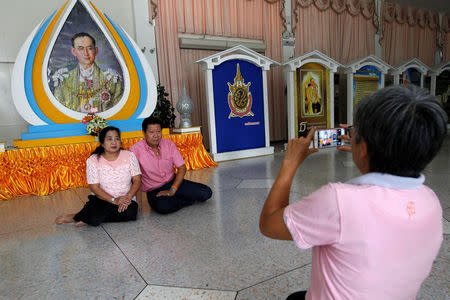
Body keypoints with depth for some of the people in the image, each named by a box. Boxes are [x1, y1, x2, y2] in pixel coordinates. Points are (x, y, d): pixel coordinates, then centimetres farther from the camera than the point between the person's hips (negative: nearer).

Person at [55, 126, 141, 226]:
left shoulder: (129, 156, 1)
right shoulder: (93, 160, -3)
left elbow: (137, 180, -2)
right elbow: (94, 187, -7)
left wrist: (128, 197, -20)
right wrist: (114, 200, -20)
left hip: (126, 199, 2)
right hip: (102, 199, -2)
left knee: (130, 213, -32)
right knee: (95, 218, -34)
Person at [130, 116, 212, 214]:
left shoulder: (168, 144, -2)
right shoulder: (136, 149, -11)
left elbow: (182, 168, -2)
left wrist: (172, 190, -13)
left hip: (173, 182, 3)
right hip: (154, 190, -3)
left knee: (206, 193, -15)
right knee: (163, 206, -38)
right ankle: (186, 200, -6)